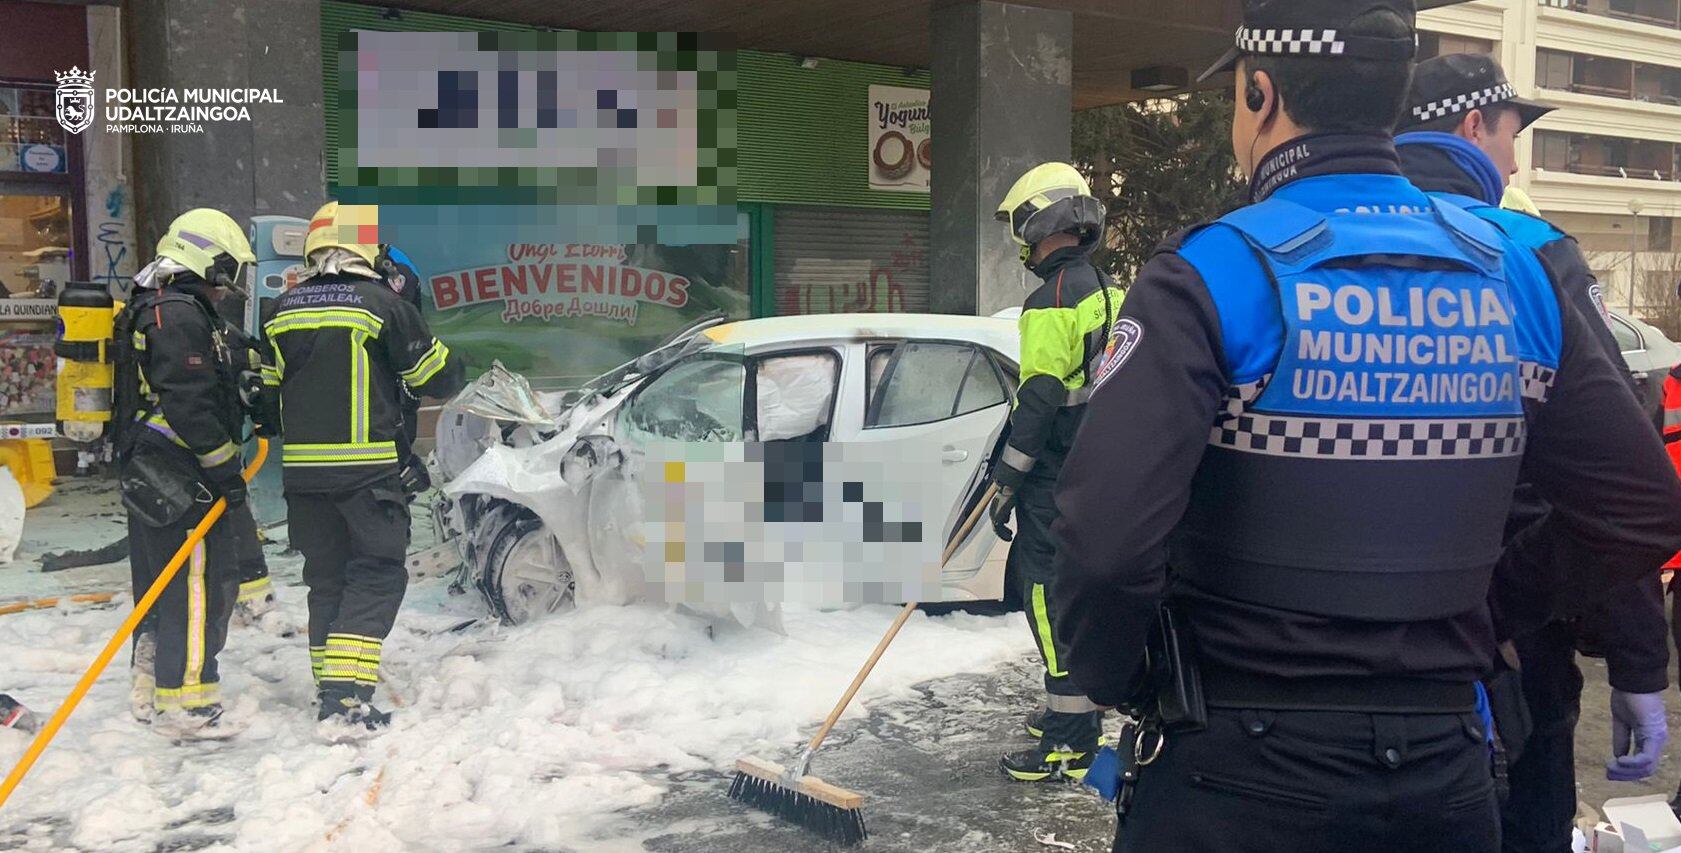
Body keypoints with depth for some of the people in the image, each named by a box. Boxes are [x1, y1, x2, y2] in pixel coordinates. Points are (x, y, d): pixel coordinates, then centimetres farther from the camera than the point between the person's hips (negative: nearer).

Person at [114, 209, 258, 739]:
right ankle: (185, 704, -5)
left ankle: (151, 694, 27)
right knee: (200, 586, -8)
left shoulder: (150, 307, 20)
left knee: (161, 584, 17)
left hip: (146, 471, 11)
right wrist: (224, 469, -17)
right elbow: (190, 403, -22)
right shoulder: (181, 313, -15)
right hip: (180, 476, -11)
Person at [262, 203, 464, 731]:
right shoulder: (382, 304, -8)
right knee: (377, 574, 1)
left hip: (301, 469, 6)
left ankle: (332, 692, 19)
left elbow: (267, 387, 15)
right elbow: (439, 378, -3)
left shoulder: (282, 310, 8)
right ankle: (347, 691, -10)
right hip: (366, 468, -5)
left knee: (325, 576, 15)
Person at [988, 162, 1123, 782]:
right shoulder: (1109, 291, 13)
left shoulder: (1053, 300, -17)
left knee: (1052, 598, -5)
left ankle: (1071, 745, -2)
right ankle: (1077, 713, 30)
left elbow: (1039, 401, -21)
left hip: (1058, 479, -10)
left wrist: (1005, 483, -16)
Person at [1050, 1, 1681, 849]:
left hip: (1240, 776, -4)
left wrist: (1110, 675, -8)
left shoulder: (1211, 275, -16)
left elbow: (1106, 537, -26)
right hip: (1448, 774, 5)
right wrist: (1487, 604, 13)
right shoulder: (1515, 276, 0)